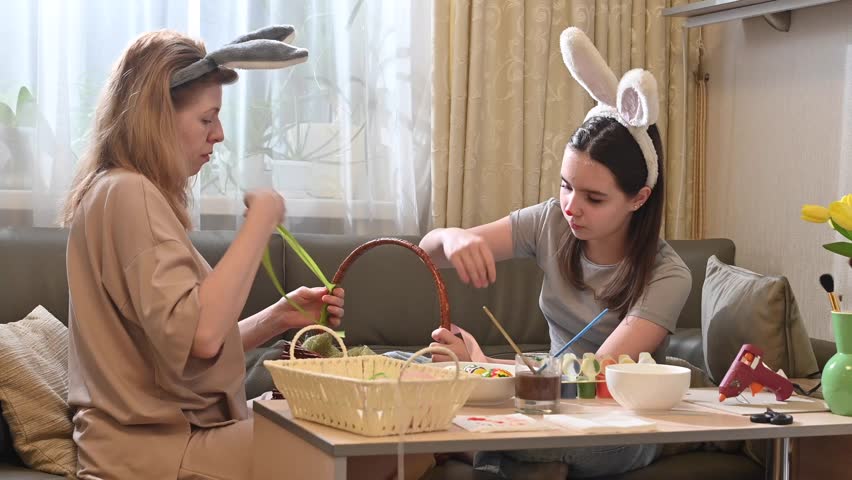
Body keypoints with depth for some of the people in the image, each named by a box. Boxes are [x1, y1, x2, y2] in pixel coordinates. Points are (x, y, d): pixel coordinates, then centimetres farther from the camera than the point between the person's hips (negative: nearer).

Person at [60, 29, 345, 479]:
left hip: (170, 435, 10)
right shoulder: (128, 193, -14)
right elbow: (199, 335, -27)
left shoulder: (122, 192, 17)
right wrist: (260, 222, -18)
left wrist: (279, 316, 3)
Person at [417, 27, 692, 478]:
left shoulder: (667, 276, -18)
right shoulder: (552, 222, -5)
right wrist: (454, 238, -30)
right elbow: (427, 248, -4)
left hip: (620, 436, -6)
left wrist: (480, 364, -37)